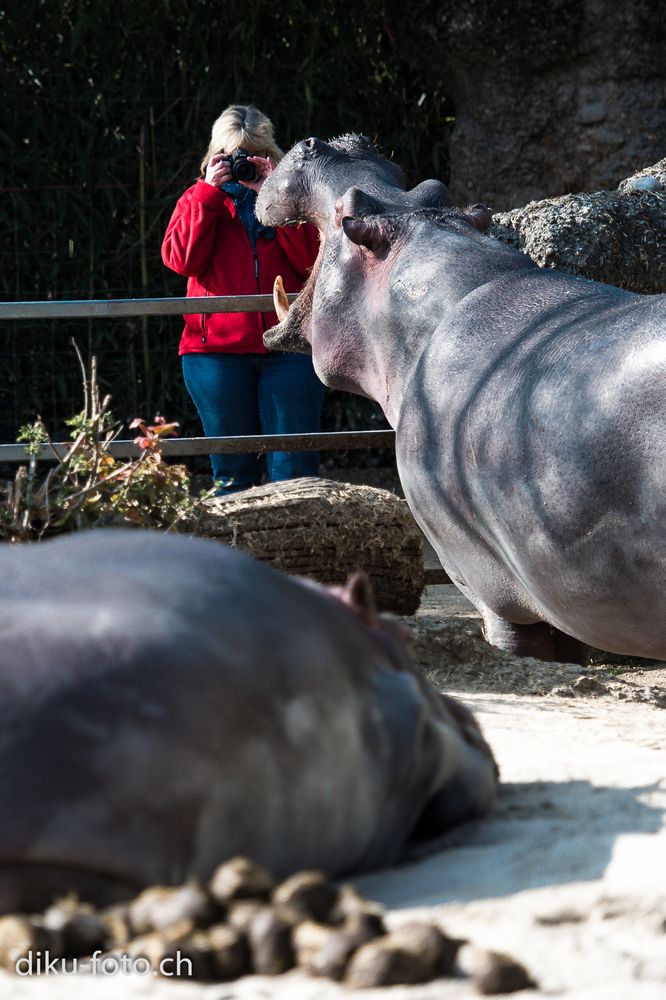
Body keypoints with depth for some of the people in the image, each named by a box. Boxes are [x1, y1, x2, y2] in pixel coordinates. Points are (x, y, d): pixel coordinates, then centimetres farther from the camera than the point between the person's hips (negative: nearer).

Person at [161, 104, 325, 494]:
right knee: (233, 473, 6)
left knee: (294, 471, -5)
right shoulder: (199, 199, 14)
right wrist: (210, 192, -6)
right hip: (217, 349, 1)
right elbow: (181, 258, -4)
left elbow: (311, 260, -6)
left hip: (288, 346, -1)